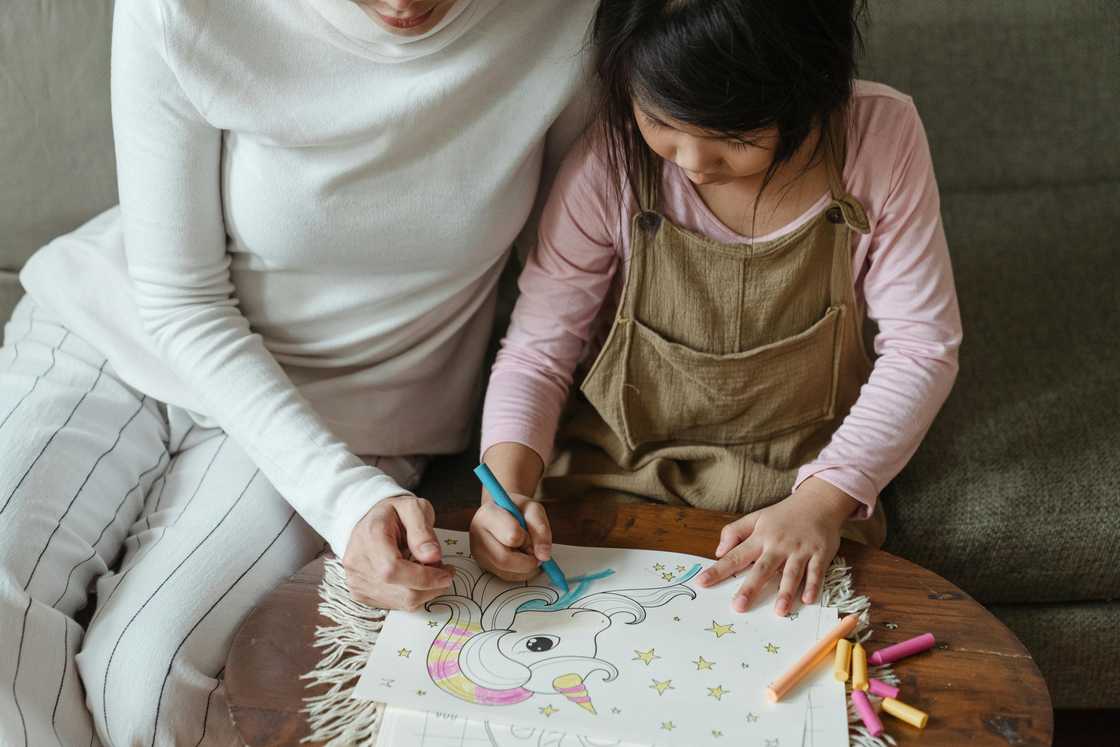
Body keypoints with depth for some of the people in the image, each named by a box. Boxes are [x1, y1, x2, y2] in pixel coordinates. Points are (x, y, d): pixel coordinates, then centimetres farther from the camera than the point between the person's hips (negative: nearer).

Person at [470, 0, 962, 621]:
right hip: (618, 484, 0)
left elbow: (920, 347, -9)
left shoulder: (880, 135, -14)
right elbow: (537, 349, -7)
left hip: (805, 484, 0)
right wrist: (507, 484, -26)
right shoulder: (612, 163, -16)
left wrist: (822, 502, -20)